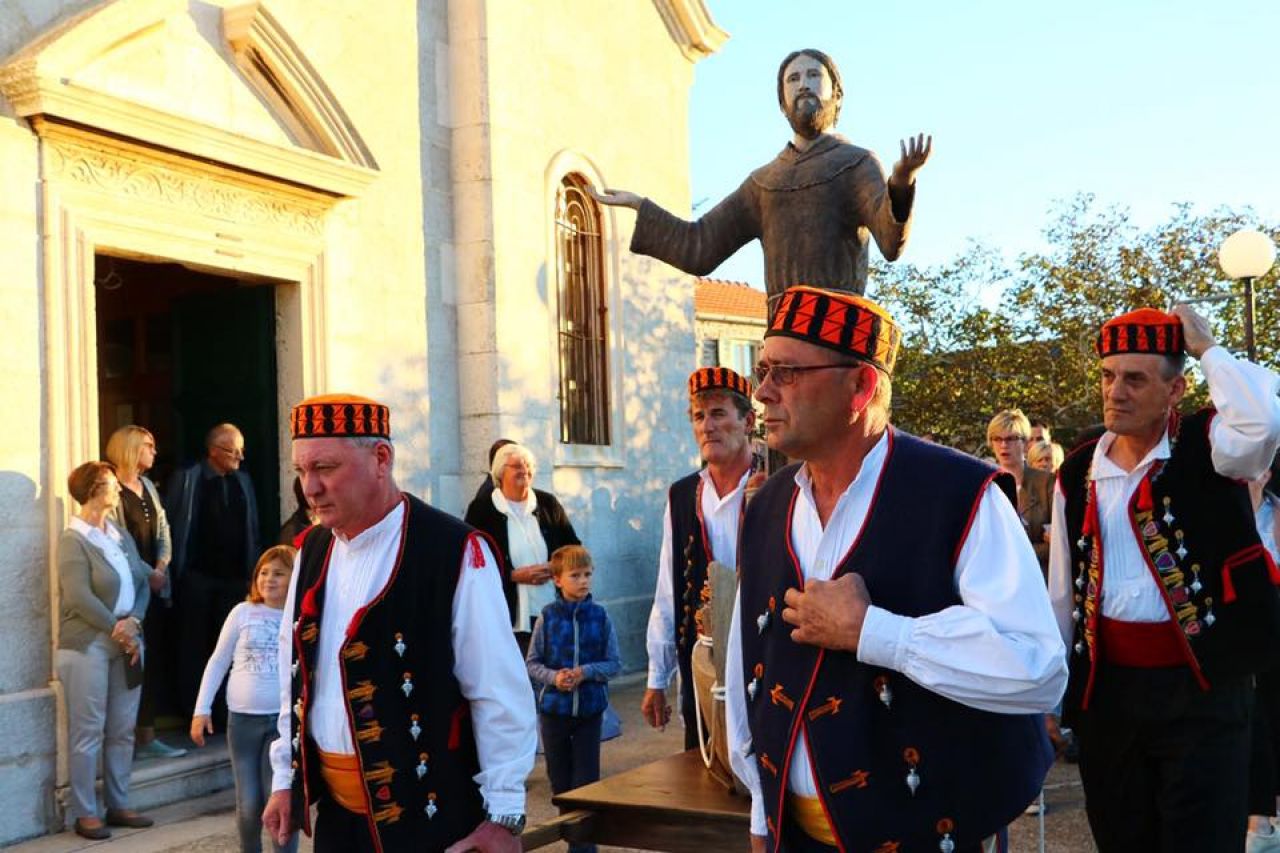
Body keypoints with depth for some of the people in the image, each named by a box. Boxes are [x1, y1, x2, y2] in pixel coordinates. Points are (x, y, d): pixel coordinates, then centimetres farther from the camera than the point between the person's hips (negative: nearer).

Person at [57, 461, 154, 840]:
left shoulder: (122, 536, 12)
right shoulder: (73, 539, -8)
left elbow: (142, 583, 7)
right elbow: (79, 598, -16)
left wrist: (134, 622, -10)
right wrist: (117, 630, -14)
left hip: (126, 642, 6)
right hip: (88, 646, -6)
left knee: (123, 729, 9)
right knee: (88, 731, -2)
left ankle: (118, 804, 18)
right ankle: (84, 813, 6)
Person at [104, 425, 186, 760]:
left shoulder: (148, 486, 16)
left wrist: (161, 568, 0)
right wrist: (146, 573, -13)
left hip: (154, 587, 8)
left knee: (153, 659, 7)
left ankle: (147, 735, 13)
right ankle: (133, 738, 1)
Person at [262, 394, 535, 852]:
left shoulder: (455, 552, -16)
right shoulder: (312, 552, 5)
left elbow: (500, 694, -15)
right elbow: (295, 674, 13)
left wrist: (504, 815, -13)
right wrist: (285, 780, 13)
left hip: (429, 812, -6)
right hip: (334, 808, 6)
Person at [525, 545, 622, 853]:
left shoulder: (600, 616, -5)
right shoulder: (548, 617, -6)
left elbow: (614, 663, -2)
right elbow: (532, 663, -1)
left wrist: (586, 672, -18)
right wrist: (553, 677, -19)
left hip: (590, 708, 0)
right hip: (554, 708, 1)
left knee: (586, 779, 3)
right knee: (560, 778, 14)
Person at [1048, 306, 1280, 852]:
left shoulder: (1207, 448, -6)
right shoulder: (1078, 473, 5)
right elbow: (1061, 592, 11)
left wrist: (1206, 348, -17)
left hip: (1201, 685, -4)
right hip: (1106, 686, 4)